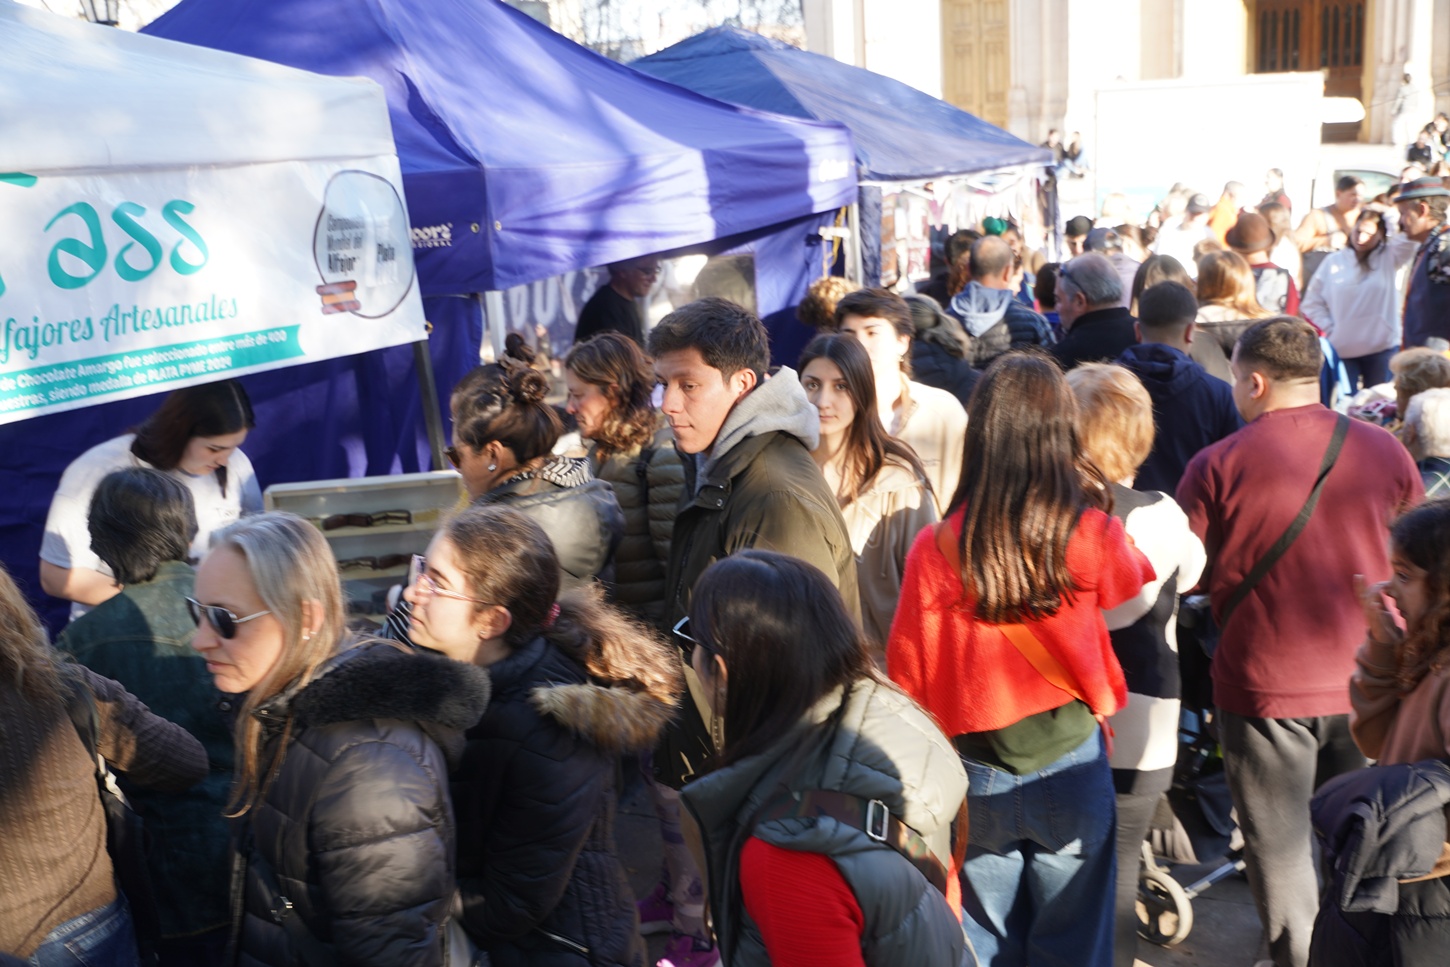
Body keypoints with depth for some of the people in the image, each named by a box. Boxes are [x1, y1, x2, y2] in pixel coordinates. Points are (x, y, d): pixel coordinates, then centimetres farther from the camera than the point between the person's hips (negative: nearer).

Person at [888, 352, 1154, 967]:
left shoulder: (935, 549, -15)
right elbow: (1132, 587, 8)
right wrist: (1093, 501, 15)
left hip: (976, 774, 1)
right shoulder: (1092, 535, -16)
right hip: (1069, 763, -1)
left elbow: (907, 674, -8)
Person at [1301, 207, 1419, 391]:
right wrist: (1330, 328, -3)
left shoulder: (1389, 257, 3)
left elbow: (1409, 236, -17)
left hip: (1382, 347, -1)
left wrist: (1387, 214, -10)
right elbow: (1312, 303, 7)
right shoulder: (1334, 261, 5)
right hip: (1343, 348, 1)